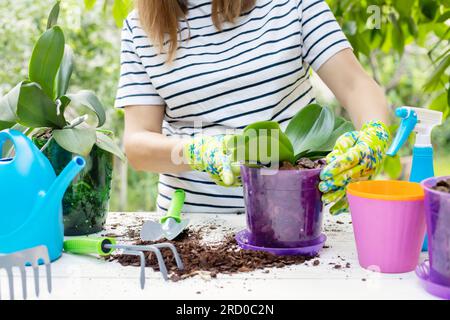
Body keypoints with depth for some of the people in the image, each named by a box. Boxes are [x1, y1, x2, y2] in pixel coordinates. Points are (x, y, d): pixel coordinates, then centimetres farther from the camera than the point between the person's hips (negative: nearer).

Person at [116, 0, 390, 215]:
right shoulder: (140, 28, 4)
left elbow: (354, 83, -4)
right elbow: (137, 142, -3)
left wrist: (373, 137, -25)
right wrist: (197, 152, -24)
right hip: (194, 214, 1)